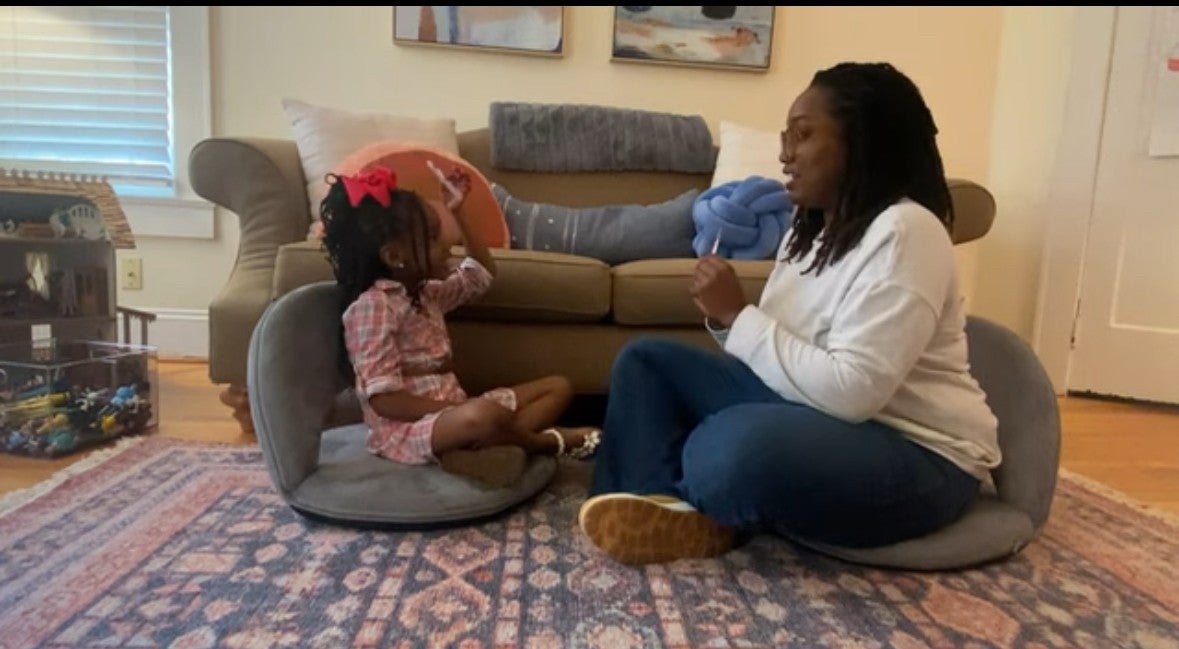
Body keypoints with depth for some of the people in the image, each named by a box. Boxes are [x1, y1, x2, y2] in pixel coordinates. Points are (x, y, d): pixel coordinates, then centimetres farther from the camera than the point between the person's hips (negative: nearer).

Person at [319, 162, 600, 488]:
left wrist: (458, 211, 20)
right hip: (406, 429, -9)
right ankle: (551, 442, -9)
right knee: (484, 416, -41)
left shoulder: (426, 291, 12)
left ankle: (487, 448, -17)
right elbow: (384, 399, -20)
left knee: (558, 387, 7)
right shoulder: (373, 306, -15)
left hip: (449, 412, 9)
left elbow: (482, 273, 27)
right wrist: (458, 410, -23)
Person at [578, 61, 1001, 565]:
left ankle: (707, 516, -4)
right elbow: (782, 351, 6)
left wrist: (739, 316, -22)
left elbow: (849, 392, -28)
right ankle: (666, 505, -13)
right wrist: (726, 318, -12)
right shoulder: (810, 229, 7)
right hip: (812, 409, 9)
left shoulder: (904, 233, -20)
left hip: (916, 455, -8)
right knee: (644, 359, 4)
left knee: (731, 448, -39)